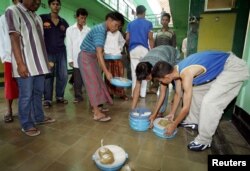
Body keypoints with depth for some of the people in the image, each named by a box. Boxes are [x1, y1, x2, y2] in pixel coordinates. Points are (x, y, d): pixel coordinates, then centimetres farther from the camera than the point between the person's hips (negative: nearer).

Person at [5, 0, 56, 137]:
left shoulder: (37, 16, 18)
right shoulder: (12, 11, -1)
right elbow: (14, 39, -11)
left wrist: (46, 60, 13)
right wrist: (20, 63, -18)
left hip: (39, 62, 6)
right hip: (25, 63, -6)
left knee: (38, 92, 12)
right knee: (26, 95, -1)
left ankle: (39, 117, 26)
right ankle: (26, 125, 12)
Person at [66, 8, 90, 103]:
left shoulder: (89, 30, 6)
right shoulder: (70, 30, 7)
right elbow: (69, 46, 4)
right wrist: (70, 59, -2)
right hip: (76, 59, 0)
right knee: (77, 79, 5)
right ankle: (78, 96, 16)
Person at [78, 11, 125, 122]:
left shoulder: (103, 29, 9)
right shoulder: (100, 30, -21)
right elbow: (99, 53, -31)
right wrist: (106, 72, -35)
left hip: (92, 57, 9)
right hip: (86, 57, -9)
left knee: (97, 81, 9)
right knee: (93, 83, -11)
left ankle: (95, 107, 20)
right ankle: (97, 113, -7)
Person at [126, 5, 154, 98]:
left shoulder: (130, 24, 12)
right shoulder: (148, 23, 6)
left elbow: (127, 38, 6)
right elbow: (150, 38, -2)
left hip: (133, 49, 2)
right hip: (144, 49, -1)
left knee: (134, 72, 2)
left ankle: (134, 93, 5)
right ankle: (143, 93, 8)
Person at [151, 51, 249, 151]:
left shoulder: (186, 75, -31)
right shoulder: (176, 70, -5)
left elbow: (186, 108, -23)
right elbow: (178, 94, 9)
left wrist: (173, 126, -9)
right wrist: (172, 113, 17)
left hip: (234, 68, -9)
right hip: (222, 66, 9)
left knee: (209, 102, -18)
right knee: (195, 90, 11)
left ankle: (204, 141, 0)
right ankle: (193, 121, 26)